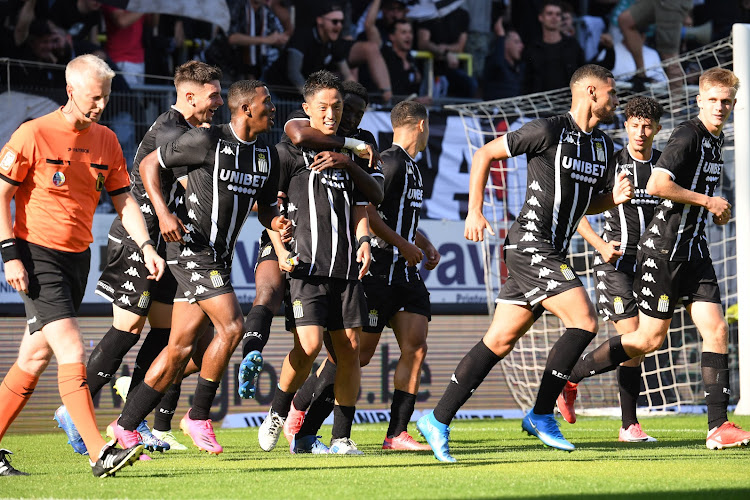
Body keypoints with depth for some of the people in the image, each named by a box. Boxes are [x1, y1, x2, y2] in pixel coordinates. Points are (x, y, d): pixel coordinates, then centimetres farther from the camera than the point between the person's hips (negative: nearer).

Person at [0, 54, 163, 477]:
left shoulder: (106, 140, 8)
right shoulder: (34, 134, -10)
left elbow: (124, 199, 14)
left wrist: (146, 246, -1)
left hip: (78, 257, 6)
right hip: (37, 255, -6)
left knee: (36, 356, 7)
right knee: (71, 350, -16)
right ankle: (100, 453, -22)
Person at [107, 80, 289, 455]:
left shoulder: (267, 156, 9)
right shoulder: (207, 141, -12)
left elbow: (266, 208, 19)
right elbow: (148, 164, -4)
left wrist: (275, 222, -5)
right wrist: (164, 213, -15)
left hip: (220, 257, 8)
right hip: (193, 250, -8)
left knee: (181, 347, 5)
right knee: (231, 327, -17)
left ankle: (126, 425, 11)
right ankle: (199, 416, -3)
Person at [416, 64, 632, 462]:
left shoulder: (602, 145, 14)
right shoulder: (549, 131, -11)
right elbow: (485, 154, -5)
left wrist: (614, 198, 4)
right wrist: (474, 212, -9)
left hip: (552, 254, 8)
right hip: (531, 245, -8)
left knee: (500, 340, 6)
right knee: (584, 323, -16)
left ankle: (438, 420, 9)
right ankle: (541, 415, -7)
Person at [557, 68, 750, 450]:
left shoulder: (716, 139, 14)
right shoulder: (688, 135, -14)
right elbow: (657, 185, -25)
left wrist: (716, 212, 14)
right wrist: (707, 201, -18)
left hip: (694, 251, 8)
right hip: (664, 249, -8)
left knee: (716, 330, -4)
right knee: (650, 339, -3)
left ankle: (718, 427, -6)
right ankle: (568, 376, 12)